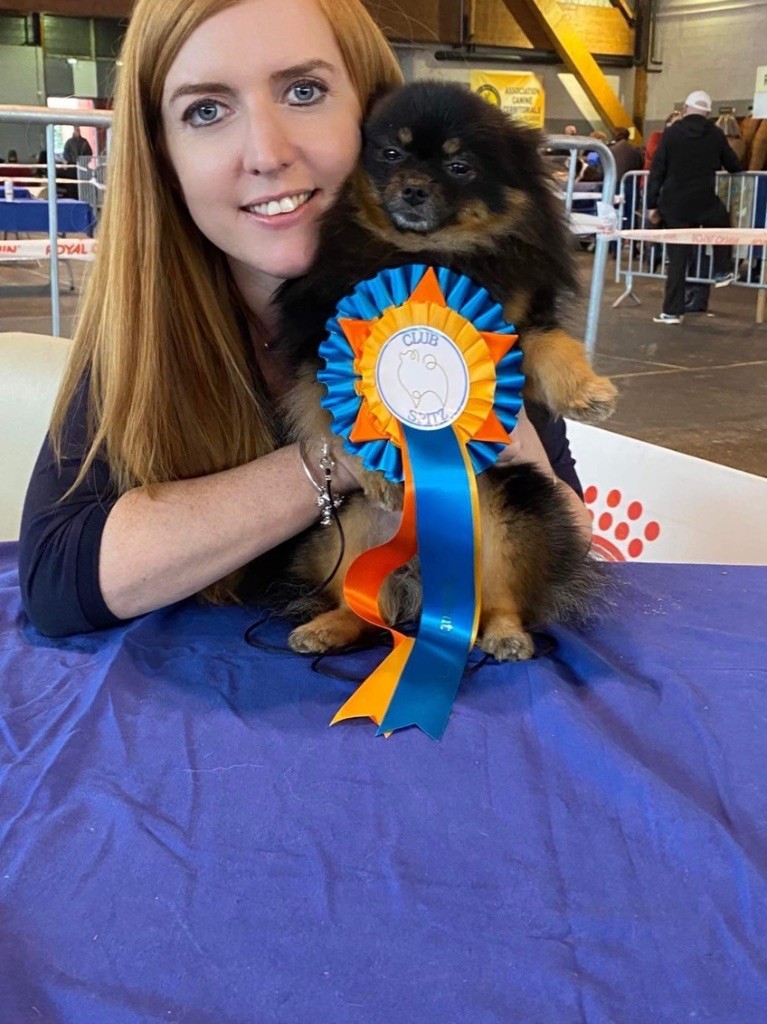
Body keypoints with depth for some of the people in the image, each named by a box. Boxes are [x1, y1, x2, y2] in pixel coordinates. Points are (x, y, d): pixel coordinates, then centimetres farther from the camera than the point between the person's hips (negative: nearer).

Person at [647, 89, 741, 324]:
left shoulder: (671, 133, -1)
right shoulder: (716, 134, 2)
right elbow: (734, 167, 14)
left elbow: (656, 172, -3)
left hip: (674, 205, 1)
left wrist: (652, 205, 2)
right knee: (722, 222, 33)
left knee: (677, 258, 6)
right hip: (705, 204, 0)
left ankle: (672, 311, 5)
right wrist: (713, 163, 37)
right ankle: (722, 272, 34)